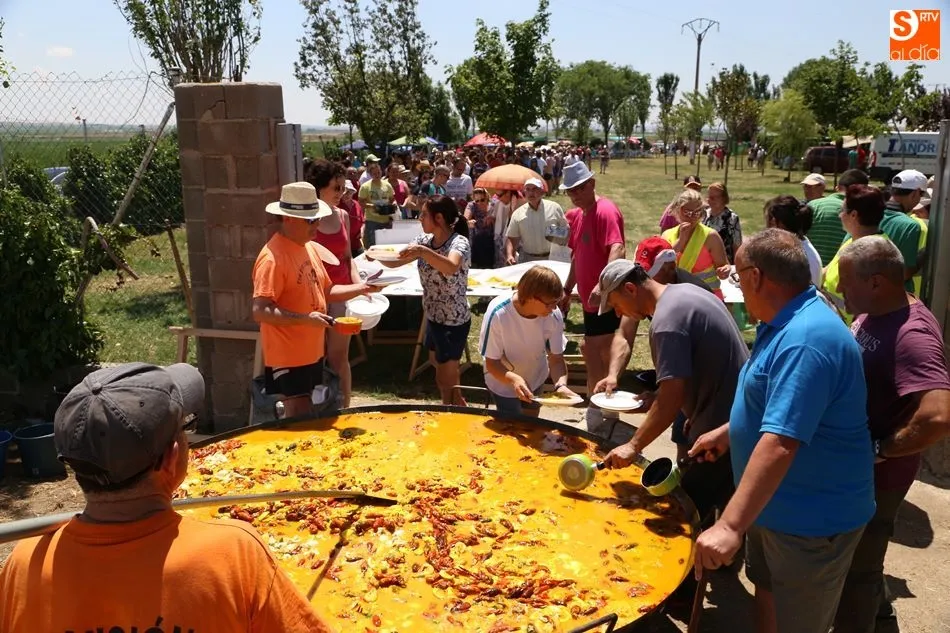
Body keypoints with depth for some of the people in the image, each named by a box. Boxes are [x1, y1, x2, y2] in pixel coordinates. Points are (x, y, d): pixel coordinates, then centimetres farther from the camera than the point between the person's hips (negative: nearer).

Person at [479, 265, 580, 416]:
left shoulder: (553, 316, -27)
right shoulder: (498, 314, -34)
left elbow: (556, 359, -19)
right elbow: (491, 363, -27)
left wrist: (561, 384, -38)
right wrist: (513, 379, -46)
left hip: (535, 379, 4)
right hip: (503, 382, -4)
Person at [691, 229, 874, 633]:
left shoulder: (805, 340, -30)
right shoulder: (786, 325, 7)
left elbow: (781, 442, -37)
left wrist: (730, 526, -40)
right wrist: (727, 433, 22)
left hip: (812, 521, -10)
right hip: (775, 506, 10)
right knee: (768, 598, 24)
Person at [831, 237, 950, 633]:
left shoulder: (911, 334, -30)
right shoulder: (873, 314, -1)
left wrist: (878, 450, -27)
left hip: (875, 475, -9)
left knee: (856, 566, 11)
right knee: (854, 555, 28)